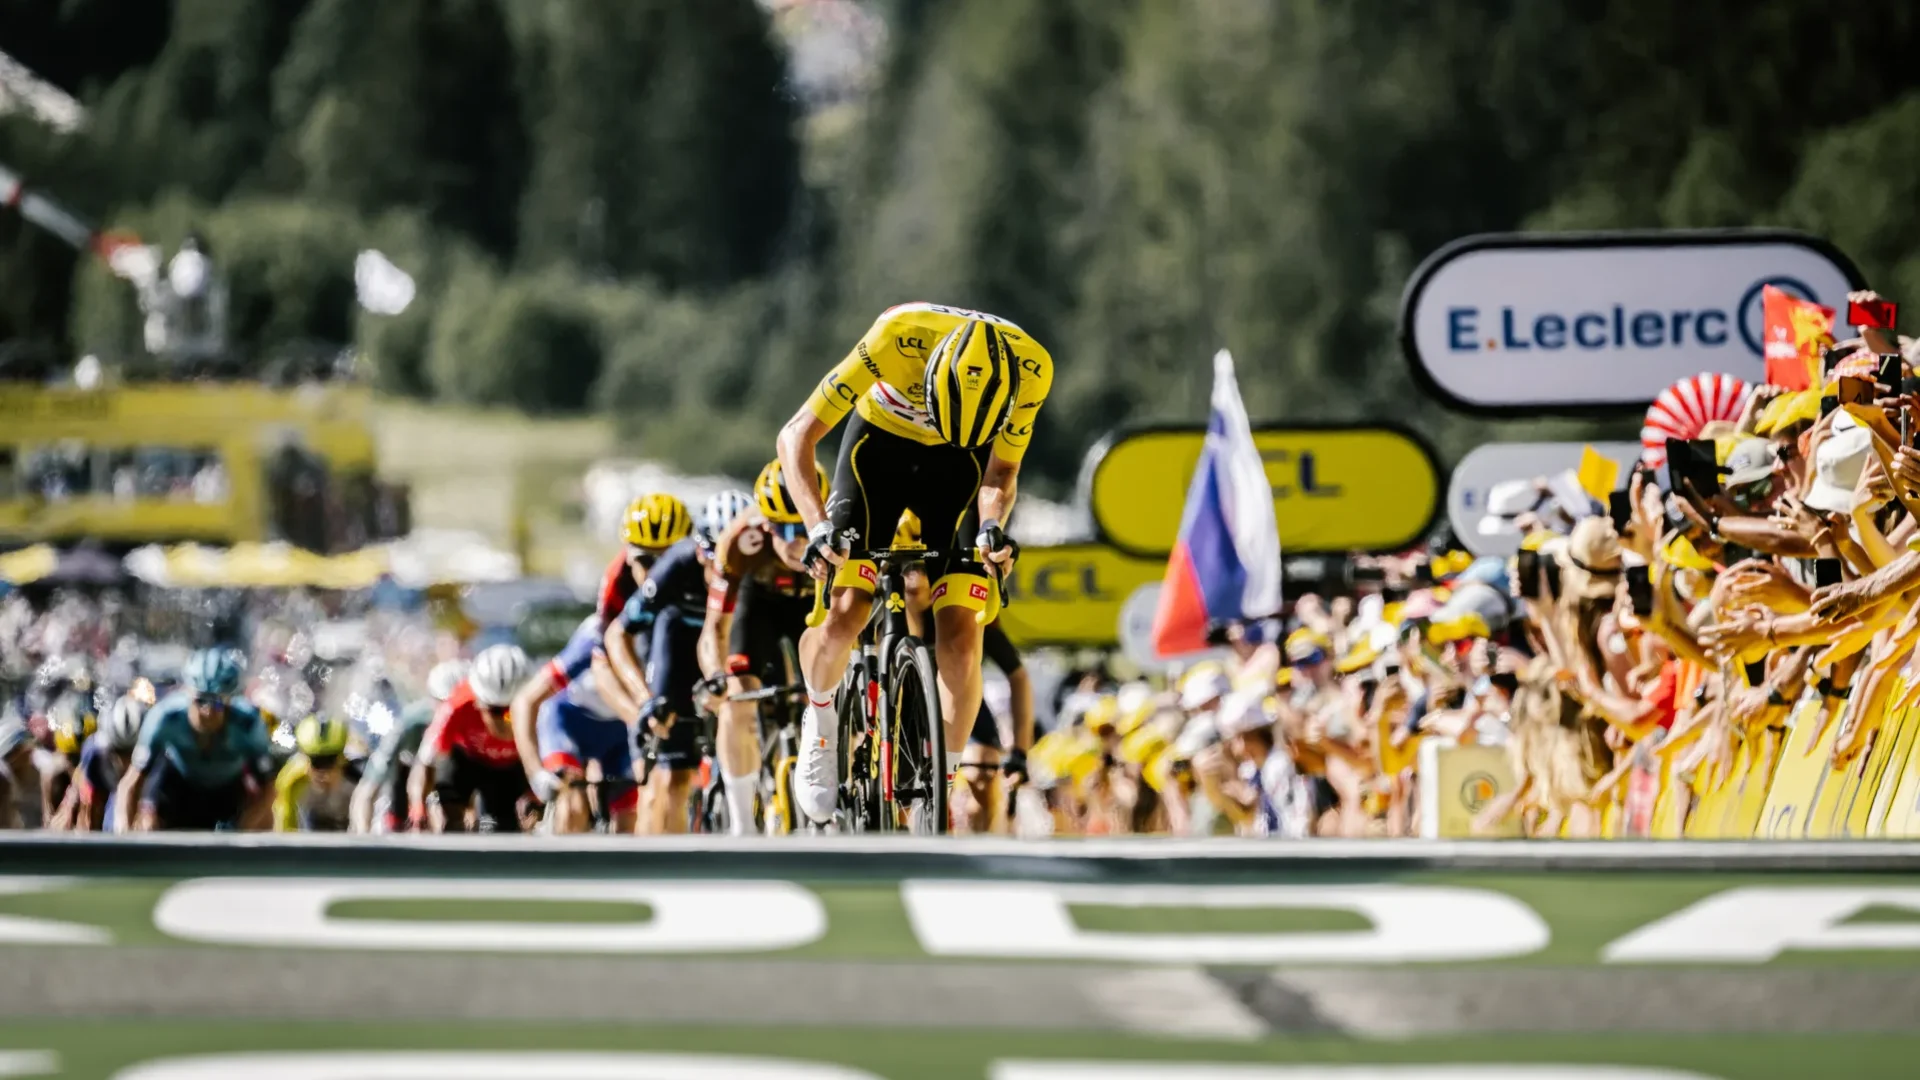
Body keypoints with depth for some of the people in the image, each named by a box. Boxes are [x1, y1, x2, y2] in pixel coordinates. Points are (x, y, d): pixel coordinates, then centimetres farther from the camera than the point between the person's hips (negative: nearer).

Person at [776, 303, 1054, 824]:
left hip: (959, 467, 1)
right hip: (881, 444, -1)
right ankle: (820, 718, 14)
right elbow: (796, 435, -29)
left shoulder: (1030, 369, -31)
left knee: (960, 633, -13)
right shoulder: (898, 338, -37)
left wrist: (992, 524, -35)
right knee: (845, 614, -17)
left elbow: (1001, 472, -14)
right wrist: (818, 525, -42)